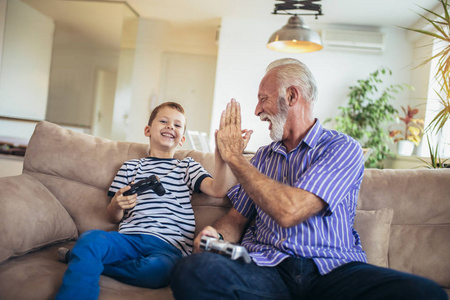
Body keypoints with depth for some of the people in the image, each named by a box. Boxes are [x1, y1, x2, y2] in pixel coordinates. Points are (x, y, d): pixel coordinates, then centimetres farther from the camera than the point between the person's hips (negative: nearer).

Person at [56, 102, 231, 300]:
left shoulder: (188, 167, 20)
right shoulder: (131, 167, 21)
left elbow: (217, 190, 0)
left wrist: (220, 154, -14)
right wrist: (117, 204, -4)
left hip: (169, 245, 0)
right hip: (130, 237, 0)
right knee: (90, 238, -33)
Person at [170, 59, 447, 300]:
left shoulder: (343, 148, -1)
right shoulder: (263, 156, 18)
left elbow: (289, 211, -16)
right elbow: (238, 217, 18)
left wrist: (234, 157, -6)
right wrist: (217, 236, -7)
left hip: (333, 270, -1)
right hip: (265, 268, 2)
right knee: (193, 271, -30)